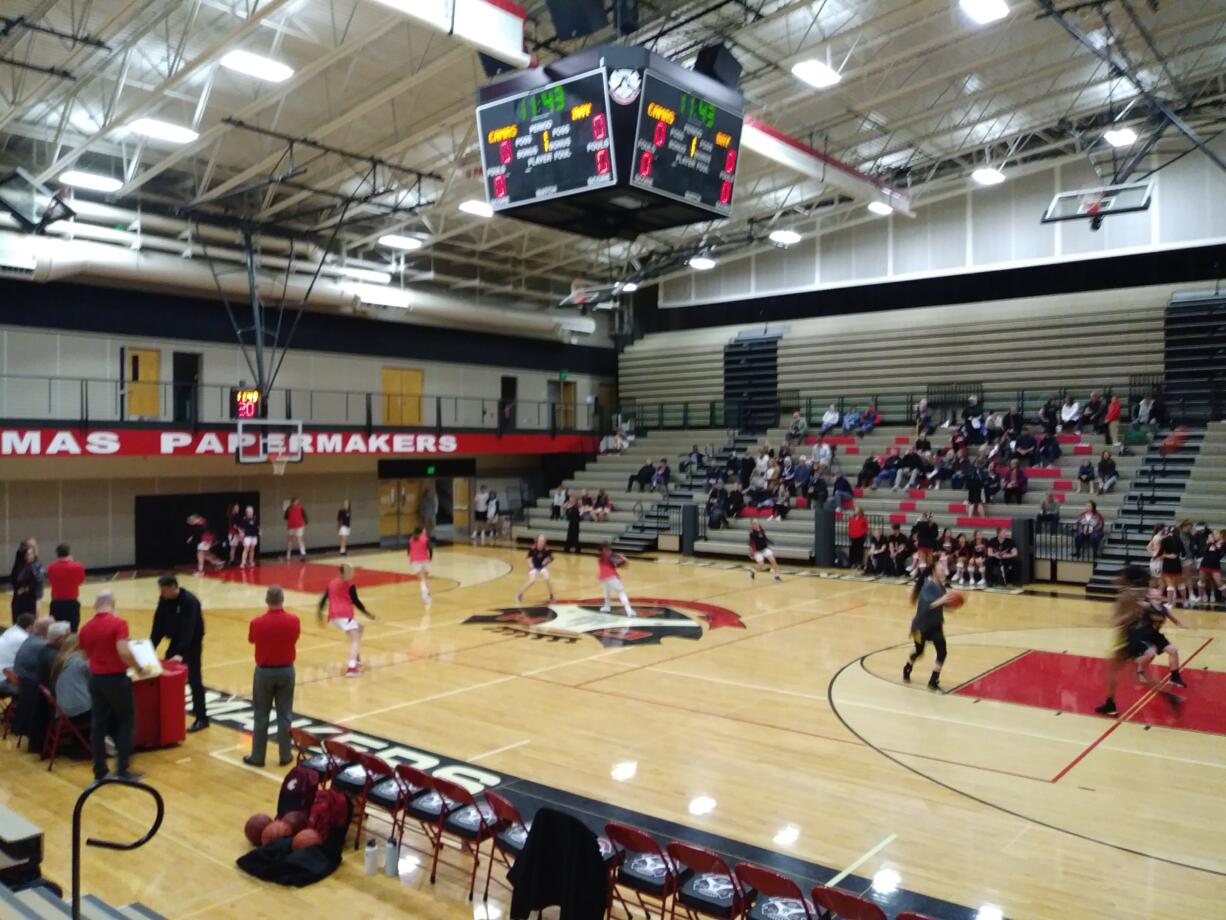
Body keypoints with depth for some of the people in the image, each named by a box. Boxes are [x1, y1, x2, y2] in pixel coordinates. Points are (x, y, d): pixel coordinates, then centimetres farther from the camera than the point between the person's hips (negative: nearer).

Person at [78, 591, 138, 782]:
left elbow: (86, 655, 16)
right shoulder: (118, 623, -14)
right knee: (126, 722, 6)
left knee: (98, 724, 11)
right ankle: (123, 770, 5)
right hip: (116, 678, -6)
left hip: (95, 679, 6)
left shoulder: (85, 628, 5)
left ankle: (100, 771, 16)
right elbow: (123, 652, -24)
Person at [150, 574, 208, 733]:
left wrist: (181, 653, -38)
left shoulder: (190, 601, -25)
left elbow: (188, 629, -31)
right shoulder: (164, 600, -4)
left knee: (194, 679, -8)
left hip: (192, 643, -7)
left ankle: (202, 718, -4)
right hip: (176, 641, 7)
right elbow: (158, 624, 0)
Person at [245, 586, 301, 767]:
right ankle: (285, 756, 15)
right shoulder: (293, 620, -12)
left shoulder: (257, 622, -16)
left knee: (261, 716, 10)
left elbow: (251, 640, 5)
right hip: (286, 670, 1)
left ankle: (257, 757, 17)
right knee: (284, 715, 9)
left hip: (264, 671, -1)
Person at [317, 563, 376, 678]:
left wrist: (319, 612, 36)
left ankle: (356, 659, 31)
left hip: (333, 616, 8)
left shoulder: (332, 583, 19)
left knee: (359, 628, 30)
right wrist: (367, 613, 6)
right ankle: (351, 668, -37)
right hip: (345, 615, -8)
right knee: (355, 640, -14)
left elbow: (324, 598, 22)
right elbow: (356, 601, -2)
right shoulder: (350, 585, 1)